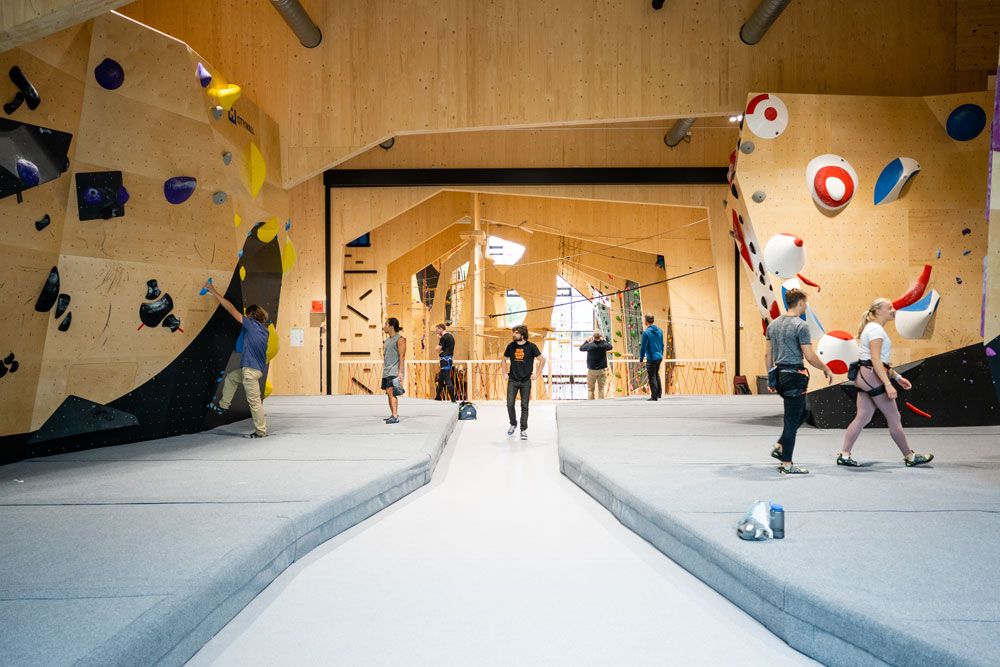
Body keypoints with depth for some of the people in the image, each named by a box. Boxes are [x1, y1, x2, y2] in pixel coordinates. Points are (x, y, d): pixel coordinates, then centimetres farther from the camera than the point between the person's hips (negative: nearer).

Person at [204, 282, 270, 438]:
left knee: (254, 401, -1)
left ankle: (261, 431, 6)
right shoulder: (263, 330, 9)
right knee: (231, 376, 28)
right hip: (258, 367, 9)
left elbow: (231, 309, -9)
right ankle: (222, 406, 36)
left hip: (251, 369, -9)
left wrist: (214, 292, -3)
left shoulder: (251, 324, -12)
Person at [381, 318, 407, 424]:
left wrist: (400, 372, -19)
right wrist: (384, 370, 19)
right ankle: (393, 415, 17)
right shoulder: (387, 341, 19)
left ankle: (395, 417, -19)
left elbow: (402, 356, -12)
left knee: (392, 392, -16)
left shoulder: (400, 339, -6)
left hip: (395, 371, -9)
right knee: (389, 393, 10)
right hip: (386, 371, 9)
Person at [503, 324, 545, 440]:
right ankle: (513, 424, 24)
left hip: (526, 381, -2)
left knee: (524, 406, 2)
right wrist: (505, 373, 8)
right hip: (512, 380, 2)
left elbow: (542, 360, 0)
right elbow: (505, 360, 17)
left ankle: (524, 430, 12)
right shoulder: (511, 346, 1)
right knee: (510, 404, 0)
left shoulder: (531, 346, -7)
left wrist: (536, 374, -3)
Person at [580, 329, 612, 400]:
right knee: (601, 388, 9)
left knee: (590, 389, 7)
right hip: (602, 370, 1)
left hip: (592, 370, -1)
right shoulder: (603, 345, -10)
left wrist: (587, 341, 15)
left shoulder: (590, 345, -14)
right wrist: (604, 340, 20)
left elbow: (581, 348, 6)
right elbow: (610, 347, 13)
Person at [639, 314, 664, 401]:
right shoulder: (660, 330, 5)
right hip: (659, 357, 7)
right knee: (656, 374, 24)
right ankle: (659, 393, 30)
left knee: (652, 377, 1)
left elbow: (643, 347, -11)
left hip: (651, 358, -7)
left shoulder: (646, 332, -14)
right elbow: (662, 344, 12)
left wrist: (641, 359, -2)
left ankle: (654, 396, 4)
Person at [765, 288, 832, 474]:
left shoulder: (773, 324, 11)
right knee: (792, 420, -2)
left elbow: (767, 354, 14)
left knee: (801, 413, 23)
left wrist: (771, 378, 20)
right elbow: (810, 357, -15)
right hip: (794, 375, -8)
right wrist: (826, 370, 1)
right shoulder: (801, 326, -13)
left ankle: (779, 447, 21)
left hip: (778, 374, 8)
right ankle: (787, 465, 3)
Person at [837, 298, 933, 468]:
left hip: (865, 377, 10)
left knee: (862, 418, 7)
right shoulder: (876, 329, -13)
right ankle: (910, 457, 13)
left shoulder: (875, 329, 19)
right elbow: (875, 361, -20)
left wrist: (897, 377, 22)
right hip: (872, 376, -10)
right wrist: (888, 384, -24)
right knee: (894, 418, 2)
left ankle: (844, 455, 5)